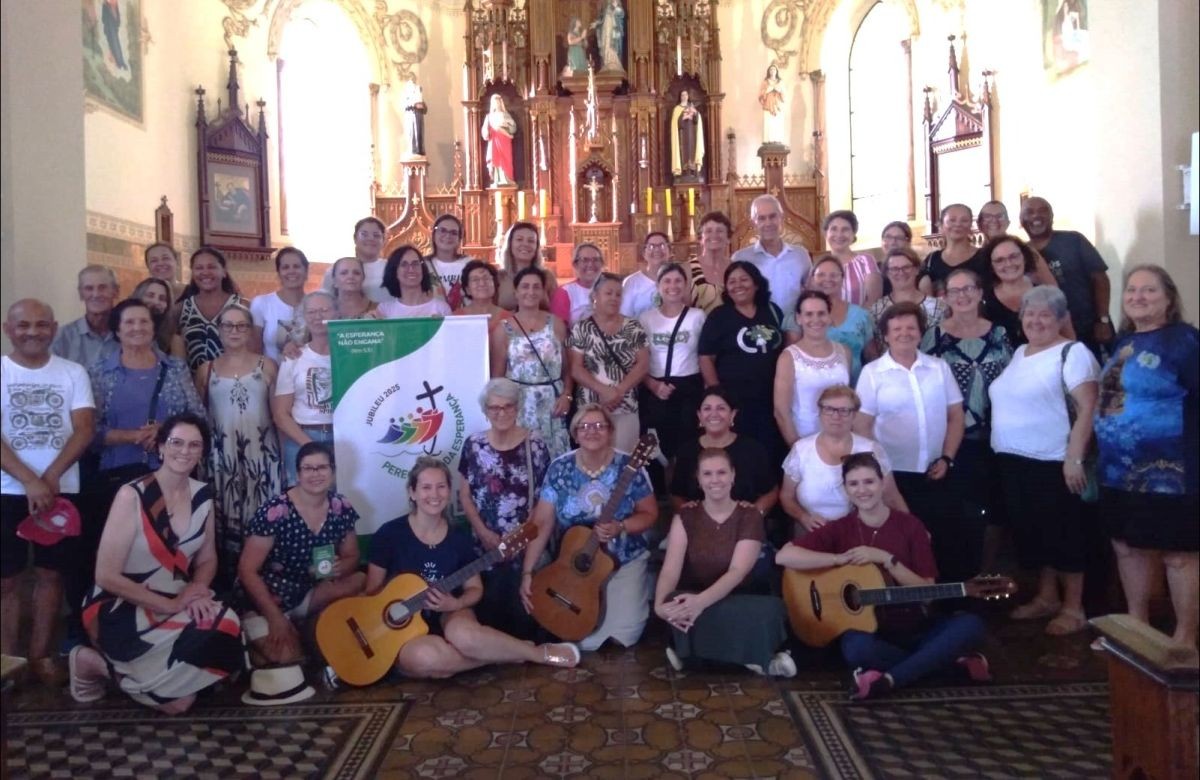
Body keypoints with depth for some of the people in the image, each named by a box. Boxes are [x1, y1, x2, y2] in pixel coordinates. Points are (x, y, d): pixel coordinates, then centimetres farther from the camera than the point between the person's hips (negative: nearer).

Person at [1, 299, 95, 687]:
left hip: (61, 490, 1)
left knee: (50, 573, 7)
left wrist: (49, 478, -14)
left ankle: (40, 655, 17)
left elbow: (84, 429, -3)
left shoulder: (73, 373, 4)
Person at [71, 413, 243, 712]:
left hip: (179, 603, 6)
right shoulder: (132, 496, -16)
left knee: (228, 629, -23)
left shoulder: (203, 494, 1)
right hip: (123, 610, -6)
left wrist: (197, 590, -13)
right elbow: (106, 576, -17)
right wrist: (170, 605, -19)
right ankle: (97, 664, 6)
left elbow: (207, 558, 9)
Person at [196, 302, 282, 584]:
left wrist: (283, 451, -3)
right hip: (221, 455, 1)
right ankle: (228, 577, 9)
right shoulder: (206, 370, 9)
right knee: (225, 515, 1)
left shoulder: (267, 366, 5)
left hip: (261, 452, -1)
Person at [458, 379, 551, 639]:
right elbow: (465, 495, 5)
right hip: (486, 544, 2)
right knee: (489, 607, -4)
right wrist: (483, 532, -8)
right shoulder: (474, 445, 1)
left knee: (523, 605, -9)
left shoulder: (535, 444, -4)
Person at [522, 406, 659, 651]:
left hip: (626, 561, -1)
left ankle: (641, 589, 20)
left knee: (624, 633, -12)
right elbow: (542, 523, -7)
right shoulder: (559, 468, -9)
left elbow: (650, 514, -4)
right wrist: (527, 572, -12)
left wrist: (620, 527, -24)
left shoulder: (628, 467, -12)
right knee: (583, 639, -8)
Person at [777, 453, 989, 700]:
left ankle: (889, 680, -28)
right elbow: (784, 556, -14)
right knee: (856, 649, -37)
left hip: (913, 628, 2)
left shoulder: (909, 525, 0)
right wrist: (841, 558, -19)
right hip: (869, 630, -2)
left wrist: (885, 559, -18)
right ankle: (955, 660, -18)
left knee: (970, 625, -25)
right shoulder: (841, 529, -2)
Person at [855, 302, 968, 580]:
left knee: (949, 542, 10)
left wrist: (946, 458, -2)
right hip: (894, 476, -3)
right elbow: (861, 426, -5)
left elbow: (955, 416, 8)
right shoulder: (872, 372, -4)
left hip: (938, 475, 3)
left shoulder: (939, 367, 6)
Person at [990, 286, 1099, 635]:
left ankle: (1073, 608, 13)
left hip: (1053, 462, -7)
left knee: (1062, 533, 1)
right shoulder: (1018, 353, 14)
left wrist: (1074, 459, -22)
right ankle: (1047, 596, 28)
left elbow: (1089, 408, -16)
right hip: (1013, 461, 7)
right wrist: (1003, 451, 14)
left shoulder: (1072, 353, -9)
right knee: (1031, 531, 14)